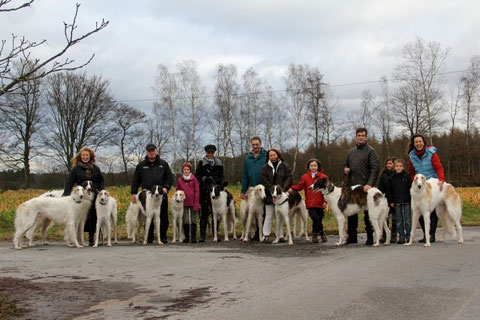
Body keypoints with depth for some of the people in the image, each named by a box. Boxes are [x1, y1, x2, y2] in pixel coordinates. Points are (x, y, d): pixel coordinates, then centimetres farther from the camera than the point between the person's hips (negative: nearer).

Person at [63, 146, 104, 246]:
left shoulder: (96, 169, 12)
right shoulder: (76, 169, 6)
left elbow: (101, 182, 14)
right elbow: (69, 183, 3)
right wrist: (66, 195, -9)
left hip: (94, 196, 2)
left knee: (93, 218, 2)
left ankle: (91, 238, 10)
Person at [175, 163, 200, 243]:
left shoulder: (194, 179, -1)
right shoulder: (180, 180, 5)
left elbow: (197, 192, -2)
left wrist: (196, 203, -7)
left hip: (193, 203, -1)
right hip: (184, 203, 2)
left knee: (193, 220, 4)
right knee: (185, 221, 1)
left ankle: (194, 237, 9)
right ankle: (187, 237, 11)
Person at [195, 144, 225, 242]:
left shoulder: (219, 163, 13)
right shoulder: (201, 163, 6)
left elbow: (221, 176, 15)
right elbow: (197, 176, 3)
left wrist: (223, 181, -6)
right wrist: (204, 179, -16)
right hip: (204, 191, -2)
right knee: (204, 213, -3)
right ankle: (202, 235, -1)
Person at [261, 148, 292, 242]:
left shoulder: (285, 166, 5)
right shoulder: (265, 167, 4)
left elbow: (289, 178, 0)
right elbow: (264, 181, -3)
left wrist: (283, 188, -13)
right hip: (269, 195, -1)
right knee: (269, 216, 0)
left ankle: (280, 235, 10)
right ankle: (266, 235, 2)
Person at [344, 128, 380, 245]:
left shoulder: (370, 151, -1)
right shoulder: (350, 151, 17)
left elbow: (375, 168, -9)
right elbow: (346, 164, 29)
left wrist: (370, 184, -21)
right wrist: (345, 169, 4)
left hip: (365, 187, -6)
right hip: (351, 186, 6)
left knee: (368, 213, -2)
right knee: (351, 212, 9)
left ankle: (370, 237, 4)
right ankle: (352, 237, 17)